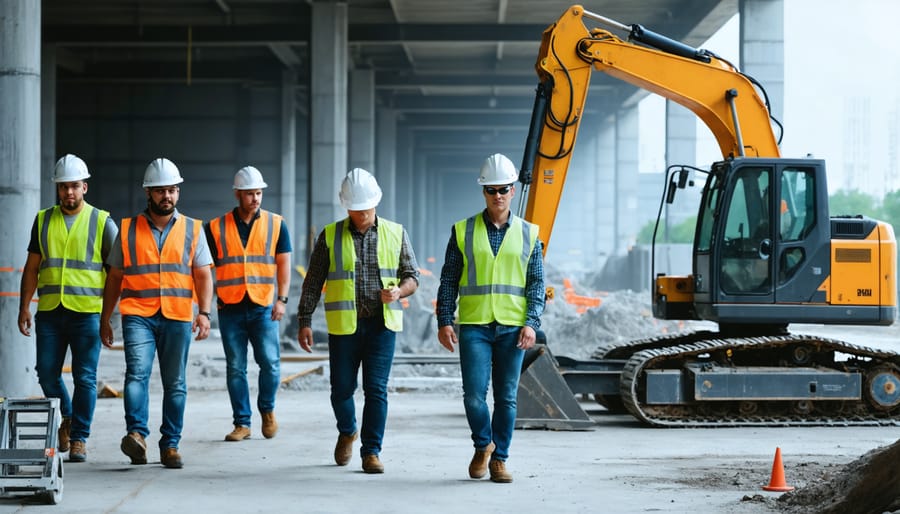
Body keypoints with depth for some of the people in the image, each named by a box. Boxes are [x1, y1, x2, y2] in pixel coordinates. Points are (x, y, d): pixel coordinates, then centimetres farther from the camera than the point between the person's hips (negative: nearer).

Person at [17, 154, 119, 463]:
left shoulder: (102, 222, 3)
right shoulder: (43, 221, 11)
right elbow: (32, 268, 13)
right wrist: (24, 307, 6)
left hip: (87, 312, -3)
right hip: (49, 311, 3)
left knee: (84, 377, -3)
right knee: (47, 372, 3)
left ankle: (79, 439, 5)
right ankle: (66, 420, 28)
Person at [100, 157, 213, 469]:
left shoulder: (192, 230, 9)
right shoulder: (128, 230, 9)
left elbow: (203, 276, 6)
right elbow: (114, 278, 14)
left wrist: (204, 312, -8)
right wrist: (105, 320, 12)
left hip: (177, 318, 1)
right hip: (138, 315, -1)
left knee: (175, 384, 4)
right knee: (137, 372, -20)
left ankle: (170, 445, 10)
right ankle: (137, 435, -28)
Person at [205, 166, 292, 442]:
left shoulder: (276, 224, 5)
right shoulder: (216, 228, 5)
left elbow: (283, 264, 5)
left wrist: (281, 299, -6)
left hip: (263, 307, -1)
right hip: (230, 308, 1)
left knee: (270, 362, -7)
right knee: (235, 368, 3)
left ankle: (267, 409, 18)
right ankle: (242, 423, 11)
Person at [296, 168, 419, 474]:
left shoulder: (395, 234, 6)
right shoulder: (330, 236, 3)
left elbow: (412, 277, 9)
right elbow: (312, 283, 6)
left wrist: (398, 291, -13)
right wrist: (304, 322, 0)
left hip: (382, 324, 0)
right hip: (344, 325, 0)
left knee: (376, 389, -5)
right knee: (342, 389, 5)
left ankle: (371, 452, 3)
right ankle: (347, 432, 34)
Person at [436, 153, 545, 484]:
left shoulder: (528, 234, 7)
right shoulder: (464, 231, 5)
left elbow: (536, 283, 6)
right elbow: (448, 280, 6)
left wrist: (532, 324, -6)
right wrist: (444, 322, -3)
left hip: (512, 328, 1)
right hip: (474, 325, -1)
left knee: (506, 398, 3)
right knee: (474, 393, -10)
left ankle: (499, 459, 15)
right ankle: (483, 445, 16)